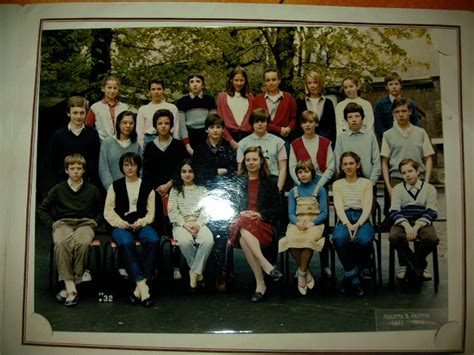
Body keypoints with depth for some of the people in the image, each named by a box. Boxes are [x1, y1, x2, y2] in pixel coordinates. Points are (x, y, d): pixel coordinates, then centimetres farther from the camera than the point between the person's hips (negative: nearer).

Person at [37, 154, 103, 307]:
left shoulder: (92, 190, 16)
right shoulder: (58, 189, 15)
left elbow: (101, 212, 23)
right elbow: (42, 210, 20)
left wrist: (95, 222, 3)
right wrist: (52, 224, 4)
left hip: (85, 223, 0)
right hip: (63, 223, 0)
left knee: (82, 243, -38)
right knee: (61, 243, -37)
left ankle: (74, 283, -31)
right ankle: (70, 288, -39)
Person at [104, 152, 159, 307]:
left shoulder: (147, 187, 16)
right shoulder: (115, 186, 15)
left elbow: (151, 212, 9)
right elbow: (108, 210, 7)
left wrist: (141, 222, -11)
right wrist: (120, 222, -11)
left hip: (141, 224, 1)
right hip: (121, 225, -1)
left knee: (154, 240, -33)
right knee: (126, 242, -36)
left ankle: (140, 285, -30)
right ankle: (141, 283, -35)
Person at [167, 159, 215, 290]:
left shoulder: (201, 189, 18)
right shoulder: (175, 190, 15)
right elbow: (172, 211, 3)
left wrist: (199, 223, -12)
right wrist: (185, 225, -12)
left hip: (199, 223, 1)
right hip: (181, 224, -1)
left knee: (208, 240, -33)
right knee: (185, 241, -36)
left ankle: (194, 272, -18)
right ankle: (198, 271, -12)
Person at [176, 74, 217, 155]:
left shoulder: (210, 99, 5)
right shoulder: (182, 101, 4)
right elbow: (181, 125, 0)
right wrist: (187, 145, -10)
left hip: (206, 136, 0)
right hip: (190, 137, 0)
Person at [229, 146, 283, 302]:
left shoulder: (269, 183, 13)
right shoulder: (240, 182, 19)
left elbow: (277, 209, 8)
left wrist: (260, 215, -9)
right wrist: (242, 214, -2)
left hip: (263, 223, -2)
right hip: (242, 222, 2)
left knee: (244, 239, -36)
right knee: (243, 231, -37)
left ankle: (260, 285, -36)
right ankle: (268, 267, -40)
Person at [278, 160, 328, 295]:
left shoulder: (319, 190, 11)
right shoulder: (294, 191, 18)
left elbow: (324, 213, 4)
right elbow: (291, 213, 11)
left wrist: (312, 223, -13)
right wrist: (297, 223, -11)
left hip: (315, 223, -2)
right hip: (297, 223, 2)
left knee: (308, 239, -37)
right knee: (291, 240, -32)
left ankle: (301, 272, -18)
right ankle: (306, 272, -13)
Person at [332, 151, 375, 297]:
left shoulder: (366, 183, 15)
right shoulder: (337, 184, 17)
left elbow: (367, 208, 2)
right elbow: (338, 207, 3)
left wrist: (357, 225, -16)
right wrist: (348, 224, -16)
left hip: (362, 219, 0)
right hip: (344, 219, 1)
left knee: (363, 240, -35)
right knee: (339, 239, -35)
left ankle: (350, 275, -9)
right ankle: (354, 279, -21)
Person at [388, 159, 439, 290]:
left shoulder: (429, 188, 8)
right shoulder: (397, 189, 11)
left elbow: (431, 212, 0)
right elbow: (394, 211, 0)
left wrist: (416, 227, -17)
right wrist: (406, 226, -19)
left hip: (422, 223, 0)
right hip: (403, 222, 1)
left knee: (432, 239, -33)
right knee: (394, 237, -33)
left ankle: (414, 264, -3)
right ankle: (418, 267, -10)